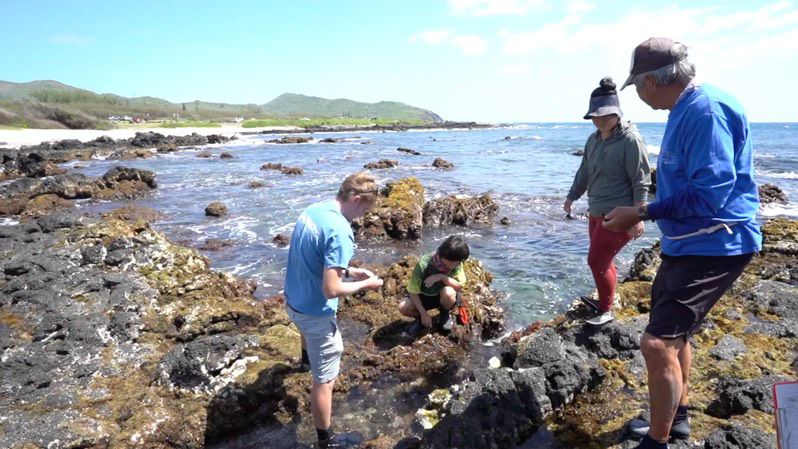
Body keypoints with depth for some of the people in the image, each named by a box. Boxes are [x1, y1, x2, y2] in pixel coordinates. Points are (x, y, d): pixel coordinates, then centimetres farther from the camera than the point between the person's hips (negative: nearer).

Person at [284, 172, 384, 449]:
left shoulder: (312, 210, -2)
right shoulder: (340, 231, -30)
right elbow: (331, 290, -31)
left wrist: (349, 270, 7)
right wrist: (364, 284, -14)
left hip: (292, 300, 10)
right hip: (315, 311, -9)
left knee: (308, 329, 42)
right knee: (325, 380, 6)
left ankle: (308, 357, 74)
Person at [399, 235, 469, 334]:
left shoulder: (456, 263, -23)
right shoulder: (423, 264, -30)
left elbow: (460, 285, -27)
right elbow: (413, 292, -22)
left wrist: (441, 277, -38)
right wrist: (423, 314, -24)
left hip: (442, 297, 1)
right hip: (423, 297, 0)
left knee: (448, 292, -35)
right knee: (403, 307, -28)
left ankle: (445, 314, 0)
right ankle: (421, 318, 7)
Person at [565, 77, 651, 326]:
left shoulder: (630, 140, -15)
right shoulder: (594, 139, 8)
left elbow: (641, 182, -16)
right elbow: (584, 173, 20)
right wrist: (571, 198, 26)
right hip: (597, 212, 8)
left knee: (597, 262, -5)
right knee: (602, 261, 16)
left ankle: (606, 310, 12)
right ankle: (605, 298, 34)